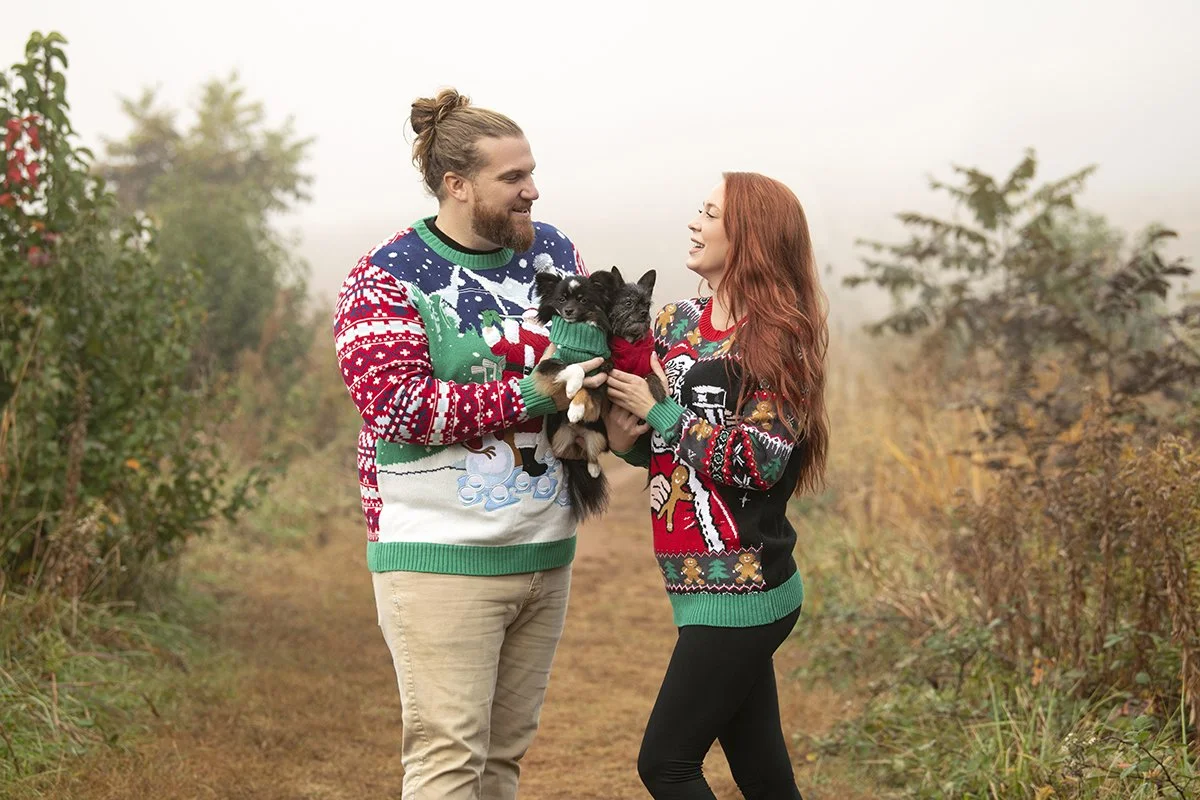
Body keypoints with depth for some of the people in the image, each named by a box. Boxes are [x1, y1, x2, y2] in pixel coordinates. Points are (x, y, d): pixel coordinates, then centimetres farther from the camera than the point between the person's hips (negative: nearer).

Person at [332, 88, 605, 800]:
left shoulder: (553, 252, 9)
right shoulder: (387, 280, -7)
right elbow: (397, 406, -18)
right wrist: (528, 397, -21)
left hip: (545, 551, 6)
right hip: (443, 559, -6)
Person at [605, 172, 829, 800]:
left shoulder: (778, 338, -10)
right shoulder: (676, 323, 10)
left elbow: (759, 462, -19)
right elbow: (659, 444, 19)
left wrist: (659, 412, -14)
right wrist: (624, 438, -4)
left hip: (740, 592, -7)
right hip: (703, 586, 7)